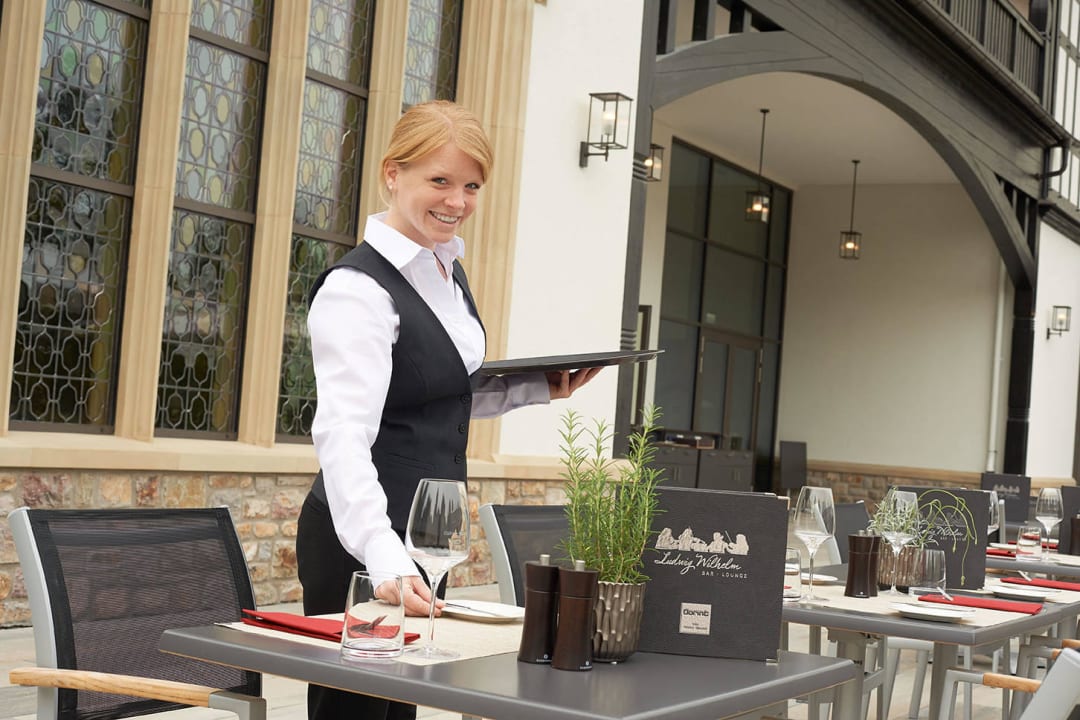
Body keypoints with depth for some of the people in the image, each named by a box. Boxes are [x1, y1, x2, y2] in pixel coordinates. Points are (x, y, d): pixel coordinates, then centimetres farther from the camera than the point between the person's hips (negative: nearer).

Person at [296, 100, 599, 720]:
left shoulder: (448, 269, 9)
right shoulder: (358, 289, -18)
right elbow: (343, 436, -30)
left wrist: (540, 387, 6)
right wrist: (385, 559, -43)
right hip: (364, 540, -8)